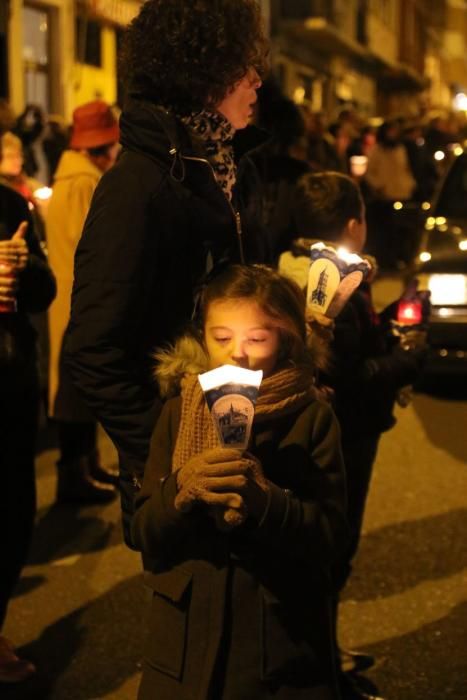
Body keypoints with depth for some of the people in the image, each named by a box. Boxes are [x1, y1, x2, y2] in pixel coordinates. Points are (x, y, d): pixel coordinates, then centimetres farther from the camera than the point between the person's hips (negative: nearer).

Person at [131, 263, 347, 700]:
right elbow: (143, 533, -2)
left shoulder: (311, 417, -5)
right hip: (189, 635, 2)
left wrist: (261, 502, -27)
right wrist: (181, 489, -22)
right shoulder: (179, 411, 1)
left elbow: (330, 534, -10)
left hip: (283, 638, -2)